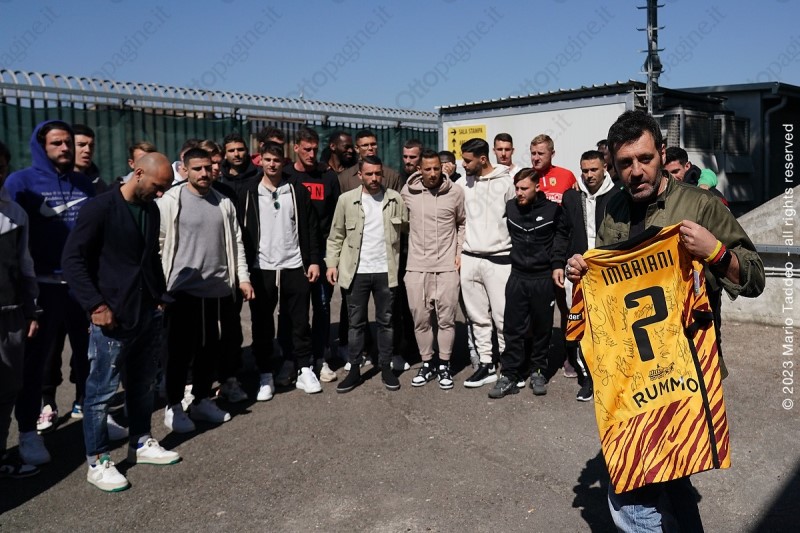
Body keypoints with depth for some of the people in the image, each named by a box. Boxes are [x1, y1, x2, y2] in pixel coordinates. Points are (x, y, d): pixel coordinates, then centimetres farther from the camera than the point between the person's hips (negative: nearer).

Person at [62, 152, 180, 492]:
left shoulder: (151, 210, 10)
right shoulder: (100, 208, -12)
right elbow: (73, 259, -14)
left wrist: (161, 294, 12)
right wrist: (96, 305, -19)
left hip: (148, 314, 7)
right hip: (113, 317, -7)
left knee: (143, 383, 16)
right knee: (102, 389, 2)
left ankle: (141, 444, 31)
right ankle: (97, 461, 14)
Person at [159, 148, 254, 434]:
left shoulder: (224, 203, 9)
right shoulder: (171, 201, -5)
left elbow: (235, 242, 13)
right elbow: (159, 244, -6)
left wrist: (242, 277, 7)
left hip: (216, 289, 5)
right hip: (183, 289, -4)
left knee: (210, 348, 12)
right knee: (181, 349, 3)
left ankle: (202, 401, 28)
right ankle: (173, 407, 17)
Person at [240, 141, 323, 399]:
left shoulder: (298, 190, 4)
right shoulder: (250, 194, 3)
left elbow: (311, 228, 4)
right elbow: (243, 232, 3)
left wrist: (314, 260, -1)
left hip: (295, 267, 0)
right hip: (261, 269, 0)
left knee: (300, 322, 6)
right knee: (262, 325, 6)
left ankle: (305, 370, 18)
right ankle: (266, 375, 17)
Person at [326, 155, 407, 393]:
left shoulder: (395, 199, 2)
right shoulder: (346, 200, 0)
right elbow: (336, 235, 4)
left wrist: (400, 261, -5)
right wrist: (332, 262, -4)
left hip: (385, 271, 1)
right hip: (356, 272, 0)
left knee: (386, 322, 10)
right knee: (356, 323, 8)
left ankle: (386, 368, 21)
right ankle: (354, 369, 17)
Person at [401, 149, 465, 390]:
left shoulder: (455, 192, -2)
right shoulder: (407, 192, 0)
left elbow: (463, 223, 11)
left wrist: (460, 252, 4)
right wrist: (405, 252, 10)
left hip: (447, 267, -1)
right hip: (416, 267, 1)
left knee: (446, 318, 4)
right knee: (421, 319, 8)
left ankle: (444, 366, 18)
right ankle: (427, 364, 22)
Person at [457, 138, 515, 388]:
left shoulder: (506, 182, -5)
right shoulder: (462, 184, 7)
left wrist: (517, 255, -2)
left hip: (499, 259, -4)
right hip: (469, 259, 5)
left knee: (503, 316, -1)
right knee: (478, 317, 10)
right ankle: (486, 364, 19)